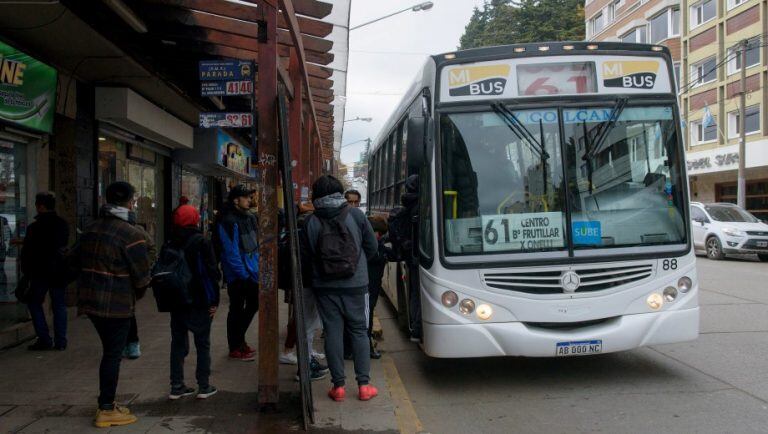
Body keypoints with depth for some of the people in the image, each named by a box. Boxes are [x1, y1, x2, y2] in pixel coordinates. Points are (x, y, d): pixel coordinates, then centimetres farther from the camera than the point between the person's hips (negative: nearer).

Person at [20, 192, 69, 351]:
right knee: (59, 305, 9)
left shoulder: (35, 227, -13)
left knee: (34, 303, 10)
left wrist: (26, 272, 5)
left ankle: (44, 339, 3)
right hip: (60, 272, 5)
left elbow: (27, 252, -10)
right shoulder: (63, 225, 3)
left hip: (41, 272, -4)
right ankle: (60, 341, 9)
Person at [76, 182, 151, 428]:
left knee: (110, 351, 19)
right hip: (117, 304, -7)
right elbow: (142, 275, -15)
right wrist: (137, 294, 5)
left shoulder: (90, 230, 8)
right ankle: (107, 410, 10)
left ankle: (106, 404, 27)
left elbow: (80, 263, 13)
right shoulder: (131, 234, -16)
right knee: (113, 354, 3)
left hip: (91, 301, 8)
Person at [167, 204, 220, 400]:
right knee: (202, 343, 5)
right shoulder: (201, 242, -10)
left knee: (178, 342, 12)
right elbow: (212, 272, -12)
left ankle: (176, 386, 14)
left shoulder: (171, 244, 4)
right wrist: (214, 300, -6)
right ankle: (204, 387, 8)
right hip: (199, 301, -4)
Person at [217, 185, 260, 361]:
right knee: (236, 310, 4)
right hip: (237, 275, -8)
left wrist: (258, 268, 7)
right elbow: (231, 252, -20)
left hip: (252, 272, 8)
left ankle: (239, 340, 35)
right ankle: (235, 348, 18)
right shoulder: (229, 222, -17)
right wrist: (244, 275, -18)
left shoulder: (250, 217, 9)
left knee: (253, 305, 17)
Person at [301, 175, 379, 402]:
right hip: (355, 284, 0)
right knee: (359, 331, 9)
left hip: (325, 287, 0)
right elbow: (372, 247, 2)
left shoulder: (312, 221, -5)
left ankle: (338, 385, 10)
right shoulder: (356, 215, -5)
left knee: (332, 332, 7)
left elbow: (304, 256, 1)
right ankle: (364, 384, 10)